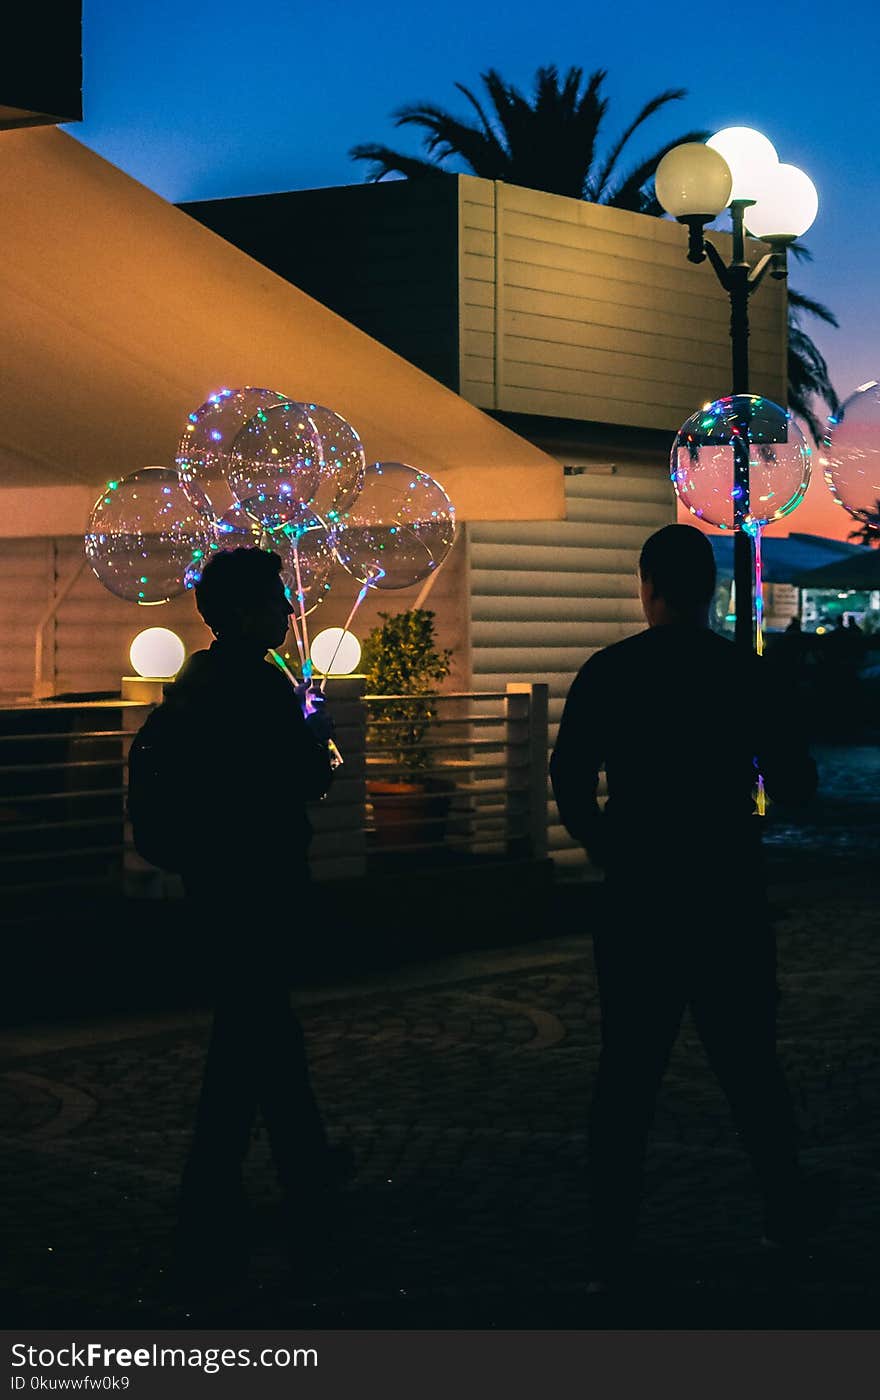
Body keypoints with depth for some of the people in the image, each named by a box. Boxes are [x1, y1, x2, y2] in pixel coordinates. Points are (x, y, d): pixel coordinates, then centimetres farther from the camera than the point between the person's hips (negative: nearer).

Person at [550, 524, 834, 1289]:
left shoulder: (607, 673, -4)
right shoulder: (748, 673, -4)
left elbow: (570, 780, -6)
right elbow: (795, 784, 0)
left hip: (640, 903, 0)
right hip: (731, 903, 0)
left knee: (628, 1076, 5)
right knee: (751, 1067, 14)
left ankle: (612, 1252, 6)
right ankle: (789, 1219, 19)